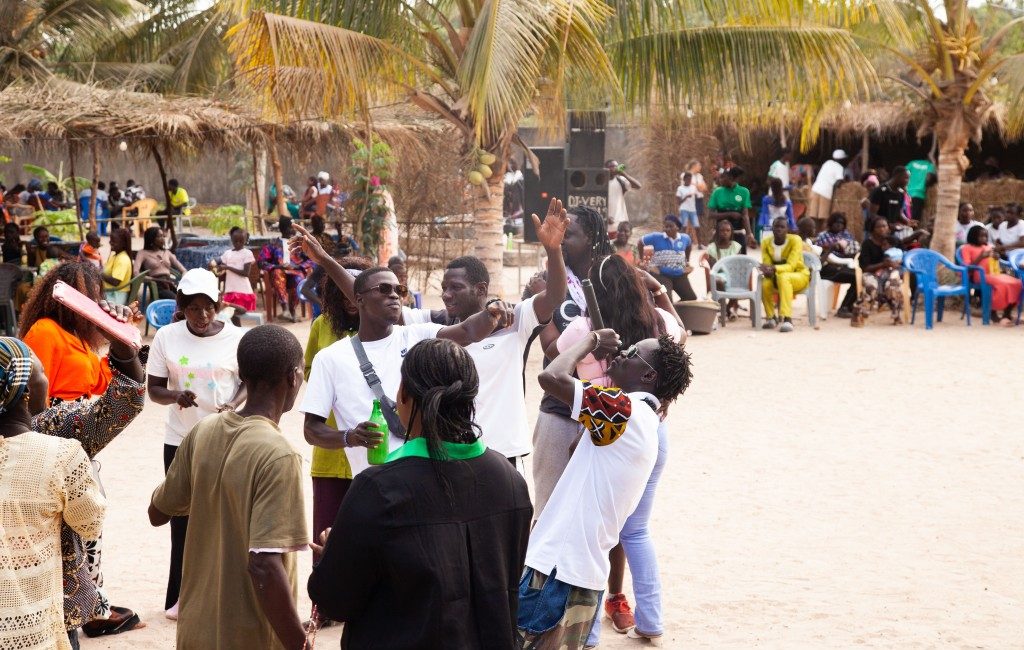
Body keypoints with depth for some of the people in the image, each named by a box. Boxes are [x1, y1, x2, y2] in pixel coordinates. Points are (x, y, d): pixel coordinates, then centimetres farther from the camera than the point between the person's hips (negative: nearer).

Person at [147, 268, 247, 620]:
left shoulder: (236, 337, -6)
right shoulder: (166, 337, -4)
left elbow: (249, 381, 3)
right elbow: (153, 388, 0)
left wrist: (233, 404, -18)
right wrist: (175, 397, -22)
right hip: (180, 440, 1)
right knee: (183, 518, 7)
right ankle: (183, 596, 17)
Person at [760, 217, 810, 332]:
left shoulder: (795, 240, -17)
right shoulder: (766, 242, -5)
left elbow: (790, 266, -26)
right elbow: (767, 265, -9)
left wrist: (774, 269, -43)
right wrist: (767, 271, -35)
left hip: (800, 275, -3)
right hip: (777, 278, 3)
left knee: (783, 277, -38)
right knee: (765, 284, -31)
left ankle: (787, 319, -44)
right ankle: (771, 318, -5)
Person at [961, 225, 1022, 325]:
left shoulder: (988, 247, 25)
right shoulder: (967, 248, 5)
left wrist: (996, 258, 4)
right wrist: (981, 257, -14)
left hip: (995, 274, 7)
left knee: (1017, 284, -18)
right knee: (1001, 284, -34)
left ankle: (1007, 314, -12)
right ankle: (994, 314, -19)